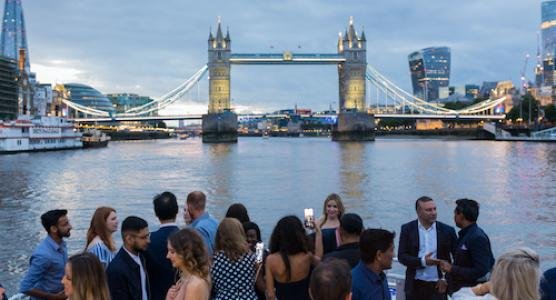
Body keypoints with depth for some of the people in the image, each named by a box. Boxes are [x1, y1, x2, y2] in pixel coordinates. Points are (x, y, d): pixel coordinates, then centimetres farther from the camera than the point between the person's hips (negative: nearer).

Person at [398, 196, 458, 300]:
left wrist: (446, 278, -3)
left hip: (438, 285, -1)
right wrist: (422, 261, -18)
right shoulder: (407, 229, 0)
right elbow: (401, 256, -4)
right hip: (415, 285, 1)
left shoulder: (447, 230, 0)